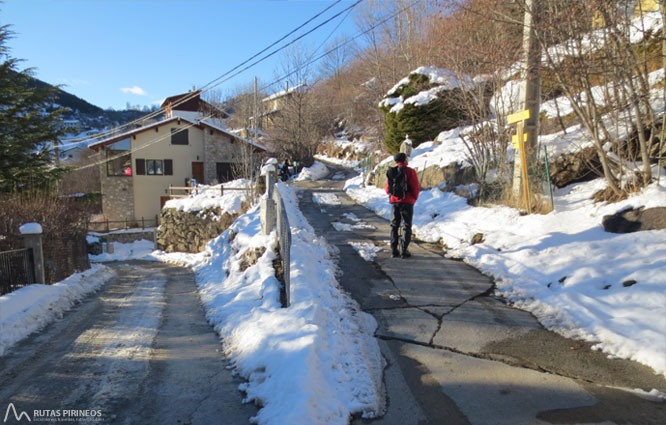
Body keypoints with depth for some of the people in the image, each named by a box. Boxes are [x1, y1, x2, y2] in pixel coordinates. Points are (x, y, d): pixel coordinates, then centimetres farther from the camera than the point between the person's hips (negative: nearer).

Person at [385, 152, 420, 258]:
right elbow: (416, 188, -8)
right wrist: (414, 199, 8)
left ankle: (394, 250, 9)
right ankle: (404, 250, -1)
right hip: (407, 202, -4)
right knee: (406, 226, 2)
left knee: (394, 226, 11)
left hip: (394, 202, 4)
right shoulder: (410, 171, -8)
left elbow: (387, 189, 10)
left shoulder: (391, 172, 5)